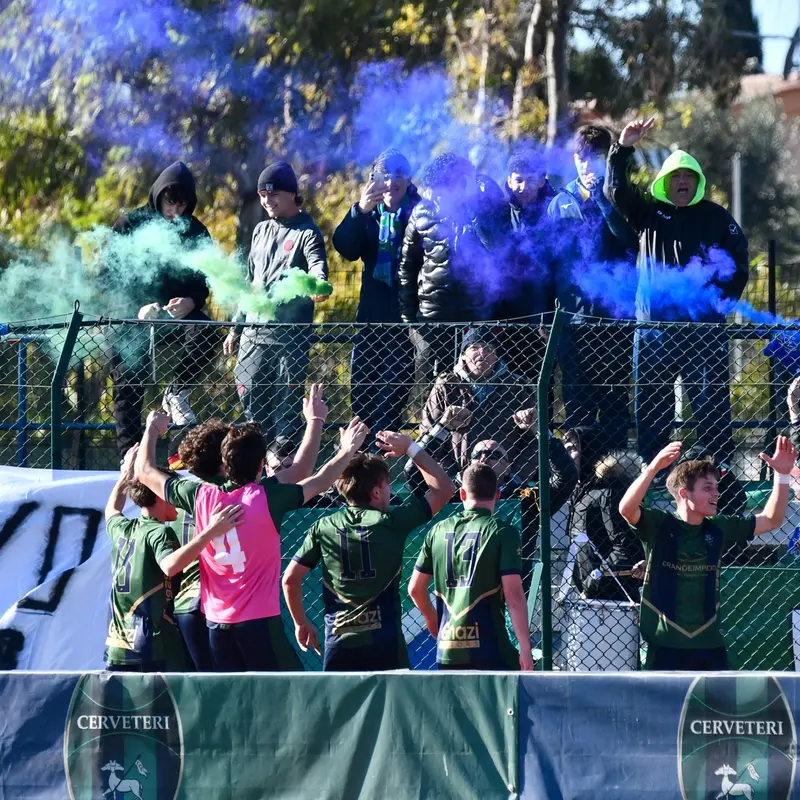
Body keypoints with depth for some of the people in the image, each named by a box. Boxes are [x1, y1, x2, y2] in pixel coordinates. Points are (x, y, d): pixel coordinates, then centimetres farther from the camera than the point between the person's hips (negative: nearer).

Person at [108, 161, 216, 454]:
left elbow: (205, 280, 4)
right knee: (128, 387, -7)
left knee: (205, 334, -31)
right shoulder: (130, 224, -1)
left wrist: (190, 301, -21)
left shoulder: (195, 231, 4)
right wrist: (138, 307, -21)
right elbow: (111, 276, -4)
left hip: (180, 312, 1)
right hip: (133, 319, -1)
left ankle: (177, 391, -9)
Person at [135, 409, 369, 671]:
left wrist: (152, 430, 31)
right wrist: (347, 451, 20)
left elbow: (145, 472, 14)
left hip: (216, 622, 5)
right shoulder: (266, 498, -11)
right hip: (259, 620, -5)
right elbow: (320, 482, 3)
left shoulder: (200, 496, -1)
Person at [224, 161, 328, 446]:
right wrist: (235, 328, 20)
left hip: (290, 337, -6)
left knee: (285, 411, -6)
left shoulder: (307, 233, -4)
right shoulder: (261, 231, 16)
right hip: (254, 336, 6)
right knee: (252, 405, 6)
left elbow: (318, 267, -23)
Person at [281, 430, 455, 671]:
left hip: (338, 641, 2)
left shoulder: (324, 528, 4)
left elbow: (290, 578, 6)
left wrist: (301, 623, 20)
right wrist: (410, 448, 14)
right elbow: (444, 488, 7)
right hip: (383, 641, -2)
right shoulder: (390, 523, -2)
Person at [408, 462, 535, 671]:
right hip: (489, 648, -5)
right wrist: (525, 648, -9)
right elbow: (513, 595, -11)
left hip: (447, 648, 5)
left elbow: (415, 588, 16)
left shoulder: (439, 530, 9)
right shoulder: (502, 532, -4)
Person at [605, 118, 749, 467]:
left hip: (704, 328, -2)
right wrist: (622, 149, -13)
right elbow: (616, 190, 0)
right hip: (654, 325, 2)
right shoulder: (649, 213, 14)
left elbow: (739, 262, 8)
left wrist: (723, 299, -6)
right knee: (651, 410, 4)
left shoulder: (715, 217, 11)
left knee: (712, 405, -3)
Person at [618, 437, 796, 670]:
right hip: (665, 647, -4)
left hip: (710, 646, 4)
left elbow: (772, 520, 10)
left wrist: (782, 475, -3)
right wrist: (653, 468, -39)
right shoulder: (658, 526, -6)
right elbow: (627, 509, -25)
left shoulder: (719, 529, 7)